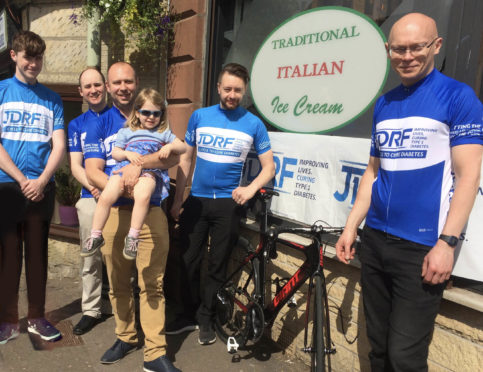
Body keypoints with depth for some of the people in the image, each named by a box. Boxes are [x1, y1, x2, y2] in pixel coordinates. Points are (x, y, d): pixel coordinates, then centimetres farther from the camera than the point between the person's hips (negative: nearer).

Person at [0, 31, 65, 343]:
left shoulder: (52, 98, 10)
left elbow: (59, 146, 3)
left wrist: (41, 180, -11)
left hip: (43, 188, 2)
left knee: (38, 253, 8)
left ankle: (37, 317, 19)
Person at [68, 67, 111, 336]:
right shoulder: (77, 125, 13)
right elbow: (75, 166, 6)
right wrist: (95, 188, -13)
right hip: (91, 197, 2)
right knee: (92, 258, 5)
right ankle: (91, 310, 19)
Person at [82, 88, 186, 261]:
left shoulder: (164, 133, 24)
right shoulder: (126, 132, 24)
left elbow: (182, 147, 18)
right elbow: (115, 152, 16)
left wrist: (170, 146, -3)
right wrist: (127, 154, -5)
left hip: (150, 171, -1)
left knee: (143, 196, -35)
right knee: (106, 196, -24)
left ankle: (133, 237, -24)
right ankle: (96, 236, -8)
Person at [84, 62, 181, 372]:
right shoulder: (101, 124, 9)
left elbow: (173, 156, -8)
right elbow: (92, 171, -1)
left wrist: (139, 164, -25)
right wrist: (121, 188, -19)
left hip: (151, 212, -1)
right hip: (113, 211, 2)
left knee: (152, 285, -1)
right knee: (118, 283, 12)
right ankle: (126, 337, 32)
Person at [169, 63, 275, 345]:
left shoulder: (254, 124, -2)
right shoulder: (200, 116, 3)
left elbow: (269, 166, 0)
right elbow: (186, 159, 7)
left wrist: (250, 189, -19)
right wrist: (177, 200, 5)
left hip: (228, 203, -1)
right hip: (196, 200, 2)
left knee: (217, 266, 8)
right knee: (189, 261, 7)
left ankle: (206, 319, 27)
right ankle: (189, 315, 28)